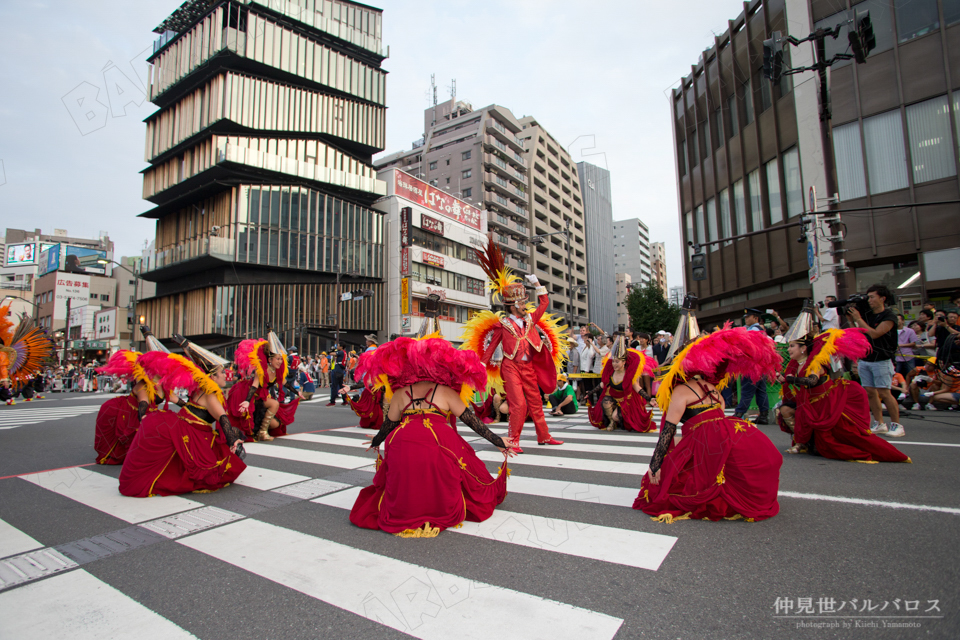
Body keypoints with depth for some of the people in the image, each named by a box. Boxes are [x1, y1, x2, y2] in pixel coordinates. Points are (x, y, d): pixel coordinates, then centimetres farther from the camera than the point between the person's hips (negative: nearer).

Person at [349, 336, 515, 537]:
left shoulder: (400, 393, 19)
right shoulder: (445, 391, 15)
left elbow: (388, 425, 27)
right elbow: (471, 420, 12)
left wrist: (375, 442, 48)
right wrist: (498, 442, 18)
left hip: (401, 443, 2)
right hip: (437, 444, -2)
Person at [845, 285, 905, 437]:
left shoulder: (889, 316, -7)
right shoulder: (867, 315, 12)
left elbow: (874, 334, -18)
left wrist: (858, 319, -13)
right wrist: (852, 321, 2)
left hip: (881, 360, -6)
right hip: (864, 360, 6)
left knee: (884, 393, -7)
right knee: (870, 392, 4)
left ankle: (896, 425, 4)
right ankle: (879, 424, 11)